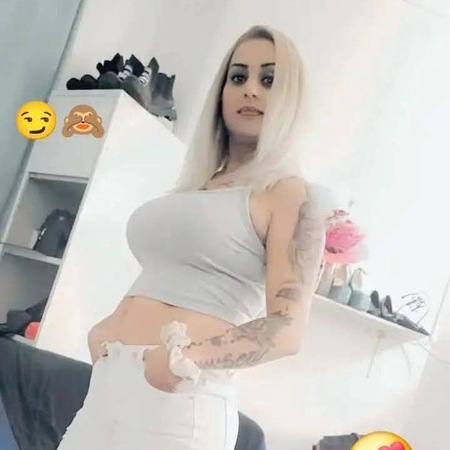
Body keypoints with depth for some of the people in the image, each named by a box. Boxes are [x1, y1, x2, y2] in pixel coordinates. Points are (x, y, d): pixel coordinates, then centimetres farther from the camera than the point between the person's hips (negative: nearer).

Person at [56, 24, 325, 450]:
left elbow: (287, 329, -13)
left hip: (180, 397, -6)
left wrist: (185, 358, -26)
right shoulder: (194, 185, 17)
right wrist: (103, 331, 7)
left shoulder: (288, 192, -3)